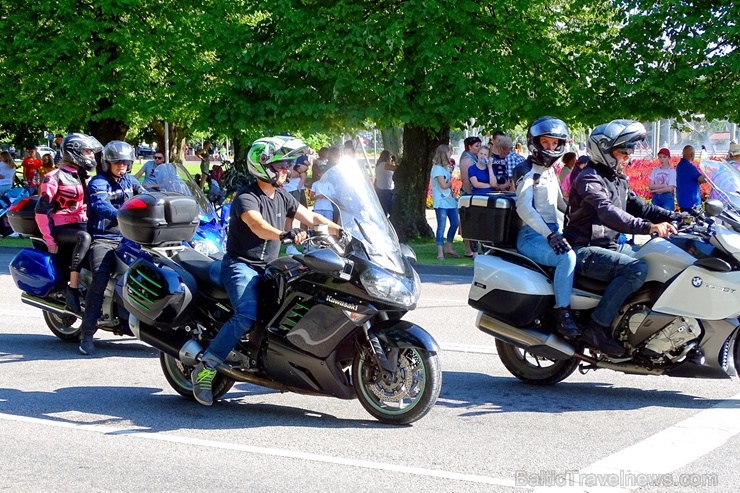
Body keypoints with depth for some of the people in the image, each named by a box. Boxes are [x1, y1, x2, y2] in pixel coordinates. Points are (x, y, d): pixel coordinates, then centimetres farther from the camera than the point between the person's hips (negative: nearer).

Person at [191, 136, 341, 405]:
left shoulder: (282, 198, 12)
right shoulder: (246, 198, -14)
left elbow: (311, 217, 12)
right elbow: (259, 227, -33)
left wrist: (341, 231, 0)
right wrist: (286, 235, -51)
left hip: (268, 269, 8)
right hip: (241, 266, -8)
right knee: (247, 315, -29)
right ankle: (205, 369, -24)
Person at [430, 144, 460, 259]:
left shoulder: (446, 167, 18)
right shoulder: (437, 168, -11)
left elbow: (449, 183, 15)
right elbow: (443, 185, -16)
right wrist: (451, 183, 1)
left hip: (450, 199, 9)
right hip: (441, 201, -9)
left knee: (455, 223, 10)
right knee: (441, 226, -8)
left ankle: (448, 247, 23)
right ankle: (440, 252, -6)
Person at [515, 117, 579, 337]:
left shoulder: (551, 173, 20)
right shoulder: (528, 174, -7)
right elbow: (524, 208, -21)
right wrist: (549, 235, -31)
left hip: (553, 232, 9)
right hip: (531, 236, -9)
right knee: (567, 257, -34)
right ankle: (562, 314, -32)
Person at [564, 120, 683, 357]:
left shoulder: (619, 180, 16)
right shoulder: (589, 178, -15)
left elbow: (638, 206, 18)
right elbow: (609, 213, -31)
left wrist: (676, 217, 4)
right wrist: (648, 227, -43)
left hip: (611, 245, 10)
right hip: (585, 251, -10)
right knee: (636, 269, -30)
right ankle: (597, 327, -26)